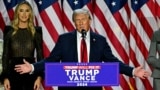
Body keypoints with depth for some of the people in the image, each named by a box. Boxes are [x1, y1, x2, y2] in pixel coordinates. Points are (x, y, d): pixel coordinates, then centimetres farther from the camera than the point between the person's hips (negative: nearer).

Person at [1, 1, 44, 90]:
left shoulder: (36, 31, 4)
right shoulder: (10, 31, 4)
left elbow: (40, 55, 4)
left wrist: (39, 76, -5)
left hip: (31, 73, 0)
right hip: (14, 72, 0)